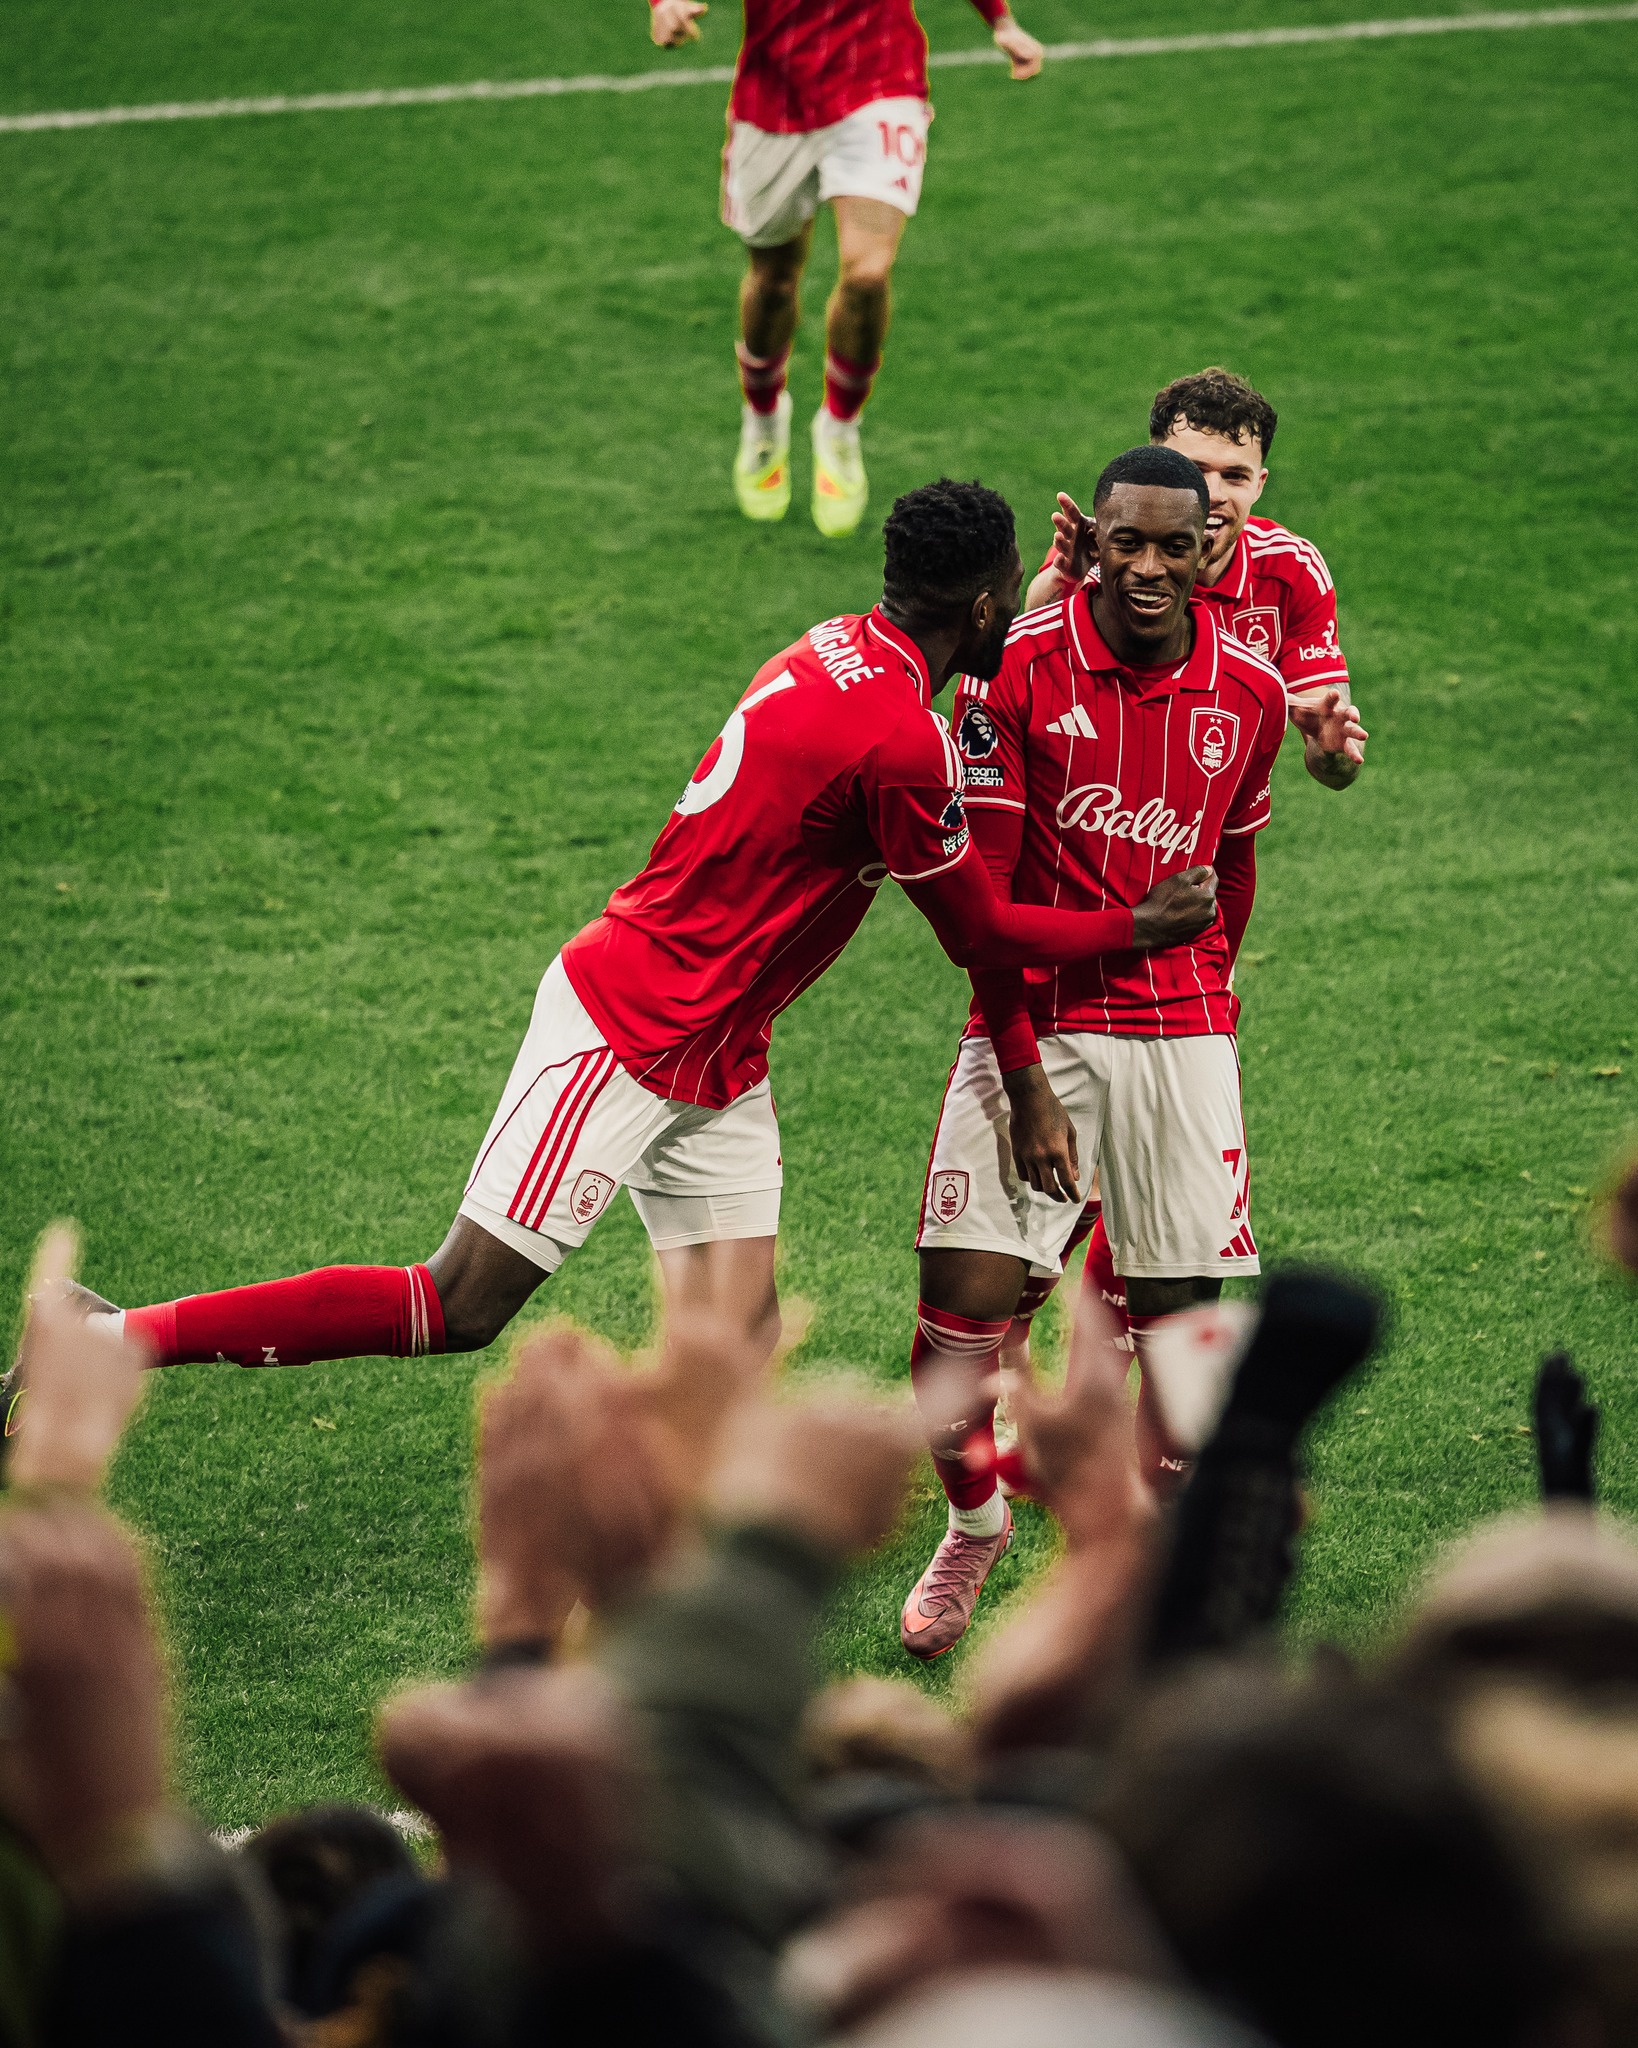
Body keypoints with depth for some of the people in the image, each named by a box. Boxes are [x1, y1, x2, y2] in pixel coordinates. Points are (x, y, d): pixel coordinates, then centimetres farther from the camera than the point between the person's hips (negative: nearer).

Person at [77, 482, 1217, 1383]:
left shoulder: (836, 650, 5)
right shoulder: (903, 743, -22)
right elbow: (978, 936, -11)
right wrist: (1139, 929, -1)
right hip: (628, 1033, -10)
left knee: (739, 1340, 1)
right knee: (461, 1309, -9)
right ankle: (108, 1338, -6)